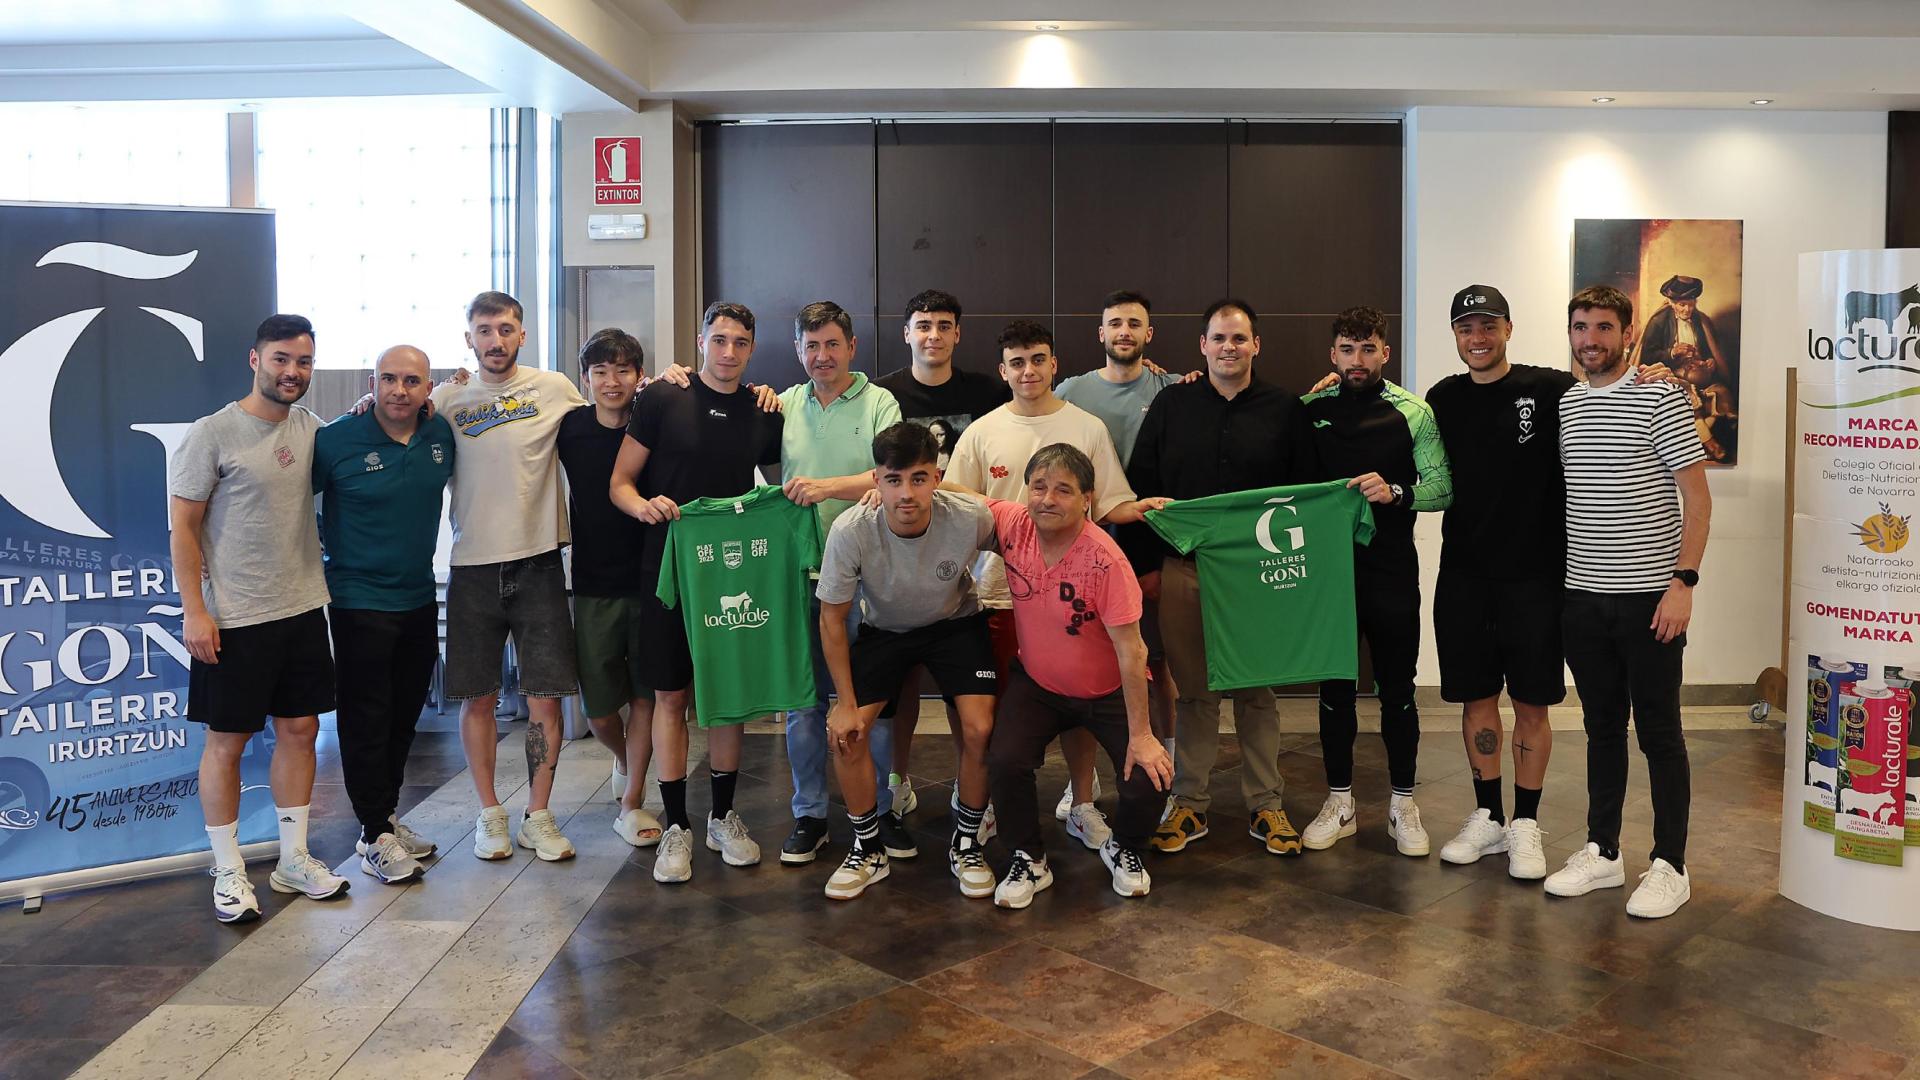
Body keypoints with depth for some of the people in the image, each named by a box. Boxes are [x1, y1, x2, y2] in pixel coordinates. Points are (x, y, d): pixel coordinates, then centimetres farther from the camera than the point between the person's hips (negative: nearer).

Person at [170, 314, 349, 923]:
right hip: (234, 619, -5)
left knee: (300, 731, 11)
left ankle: (294, 860, 24)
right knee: (227, 741, 4)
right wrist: (194, 610, -14)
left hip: (303, 610, 6)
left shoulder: (311, 430, 6)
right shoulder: (213, 433, -9)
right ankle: (228, 873, 16)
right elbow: (183, 527, -8)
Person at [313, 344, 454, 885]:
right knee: (367, 720, 1)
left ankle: (387, 815, 32)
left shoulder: (442, 434, 0)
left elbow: (452, 481, 21)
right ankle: (376, 835, 13)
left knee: (404, 717, 16)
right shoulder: (335, 440, -12)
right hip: (359, 602, -5)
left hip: (420, 599, 5)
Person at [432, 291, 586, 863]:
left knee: (545, 697, 2)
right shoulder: (447, 398, 6)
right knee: (478, 698, 8)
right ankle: (490, 814, 23)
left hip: (538, 563, -1)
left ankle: (538, 816, 17)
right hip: (472, 566, 1)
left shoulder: (553, 388, 3)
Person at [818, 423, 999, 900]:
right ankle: (869, 848, 12)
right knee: (846, 733, -13)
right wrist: (846, 703, -14)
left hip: (955, 623, 0)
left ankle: (966, 843, 11)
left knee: (980, 730, -16)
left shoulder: (972, 518, -31)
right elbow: (832, 617, -16)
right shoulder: (851, 532, -31)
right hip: (883, 628, 1)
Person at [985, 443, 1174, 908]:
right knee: (1005, 760, -21)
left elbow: (1131, 650, -25)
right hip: (1036, 682, 3)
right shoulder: (1013, 524, -17)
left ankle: (1123, 848, 20)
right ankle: (1029, 861, 7)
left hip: (1109, 691, -3)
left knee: (1147, 780, -17)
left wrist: (1140, 734, -23)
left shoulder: (1105, 560, -29)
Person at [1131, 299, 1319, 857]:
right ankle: (1190, 804, 16)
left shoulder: (1285, 409, 5)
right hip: (1183, 570, 1)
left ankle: (1265, 806, 18)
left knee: (1257, 690, 7)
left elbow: (1306, 492, 6)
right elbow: (1140, 486, 6)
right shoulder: (1171, 405, 6)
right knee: (1193, 691, 6)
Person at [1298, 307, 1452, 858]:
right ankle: (1339, 802, 22)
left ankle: (1403, 803, 20)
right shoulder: (1310, 410, 5)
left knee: (1397, 688, 6)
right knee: (1334, 687, 9)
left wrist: (1396, 492, -22)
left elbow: (1443, 485, -5)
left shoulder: (1414, 412, 0)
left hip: (1392, 569, -1)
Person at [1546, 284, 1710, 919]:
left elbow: (1697, 498, -8)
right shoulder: (1561, 407, 10)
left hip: (1649, 598, -5)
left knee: (1659, 733, 3)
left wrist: (1683, 582, -15)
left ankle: (1669, 866, 13)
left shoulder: (1660, 400, -6)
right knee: (1602, 728, 14)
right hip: (1582, 598, 5)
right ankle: (1602, 852, 24)